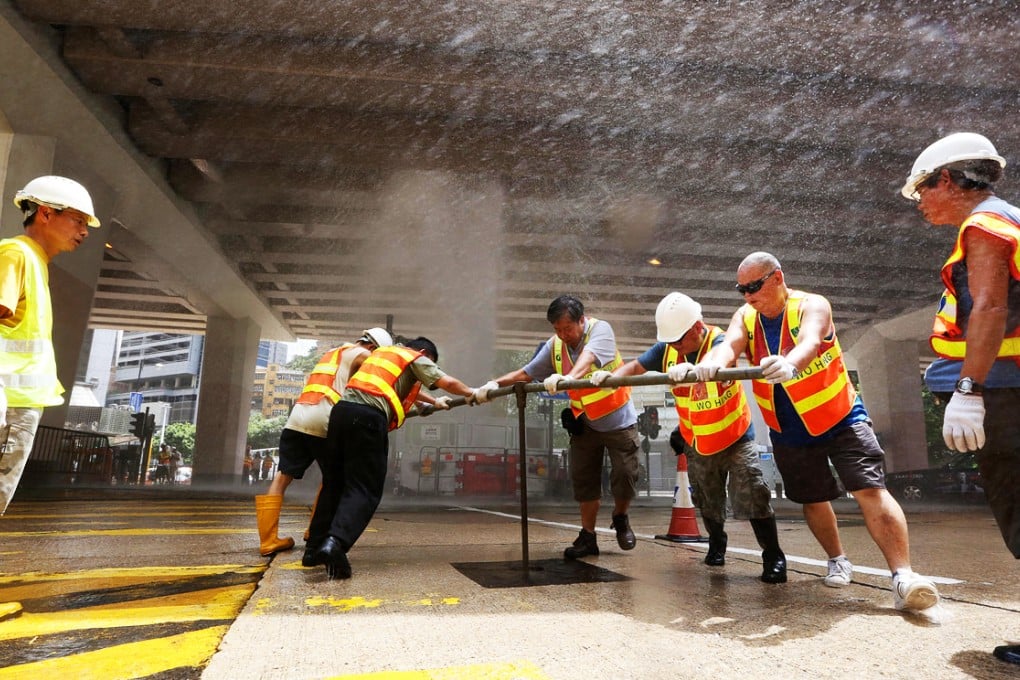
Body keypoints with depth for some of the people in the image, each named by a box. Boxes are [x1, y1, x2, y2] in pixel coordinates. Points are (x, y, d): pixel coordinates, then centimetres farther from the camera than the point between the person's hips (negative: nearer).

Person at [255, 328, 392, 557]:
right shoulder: (360, 354, 8)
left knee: (282, 477, 5)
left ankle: (268, 540, 0)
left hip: (296, 419, 6)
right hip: (322, 421, -6)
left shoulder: (332, 354, 32)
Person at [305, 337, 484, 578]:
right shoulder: (416, 358, 13)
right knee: (364, 488, -6)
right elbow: (449, 382, 8)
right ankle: (335, 543, -23)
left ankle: (315, 546, 16)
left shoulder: (384, 352, 34)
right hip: (368, 416, -7)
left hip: (341, 409, 7)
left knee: (334, 483, 14)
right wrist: (472, 393, 25)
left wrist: (434, 402, 56)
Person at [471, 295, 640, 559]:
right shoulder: (554, 346, -7)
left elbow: (587, 358, -40)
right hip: (584, 422, 4)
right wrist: (494, 384, -20)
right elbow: (525, 373, -6)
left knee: (624, 477, -2)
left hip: (618, 419, -4)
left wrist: (568, 378, -60)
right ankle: (587, 537, 19)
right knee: (583, 480, 5)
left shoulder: (600, 329, -20)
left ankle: (621, 519, 28)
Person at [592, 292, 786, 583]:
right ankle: (717, 542, 44)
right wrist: (611, 375, -32)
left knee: (753, 496, -9)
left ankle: (774, 557, 9)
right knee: (707, 501, 18)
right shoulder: (667, 349, -11)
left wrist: (691, 368, -70)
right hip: (696, 442, 5)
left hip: (735, 437, -5)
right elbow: (636, 366, -11)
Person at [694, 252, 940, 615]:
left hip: (841, 418, -4)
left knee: (870, 490, -18)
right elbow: (728, 345, -28)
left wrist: (788, 364, -67)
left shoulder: (812, 305, -20)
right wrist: (709, 364, -53)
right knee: (813, 500, 15)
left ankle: (904, 577, -15)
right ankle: (838, 561, 36)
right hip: (789, 431, 4)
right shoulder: (745, 318, -7)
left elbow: (809, 342, -42)